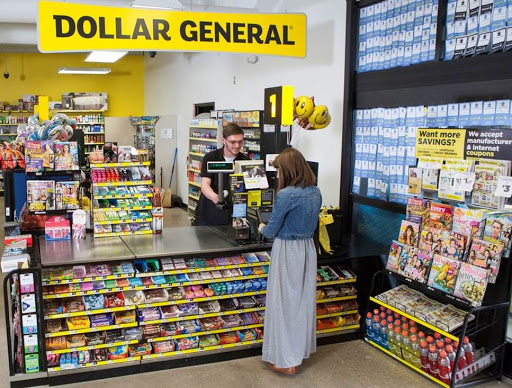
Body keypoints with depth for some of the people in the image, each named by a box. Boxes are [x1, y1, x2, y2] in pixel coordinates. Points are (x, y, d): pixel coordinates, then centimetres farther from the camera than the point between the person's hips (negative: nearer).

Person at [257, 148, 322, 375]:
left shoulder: (286, 195, -20)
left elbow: (272, 231, -12)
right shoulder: (315, 192, 2)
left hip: (287, 251, -7)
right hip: (308, 248, 7)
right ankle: (301, 349, 34)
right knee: (304, 300, 18)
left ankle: (286, 360, 14)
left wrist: (262, 228, 9)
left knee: (284, 302, 4)